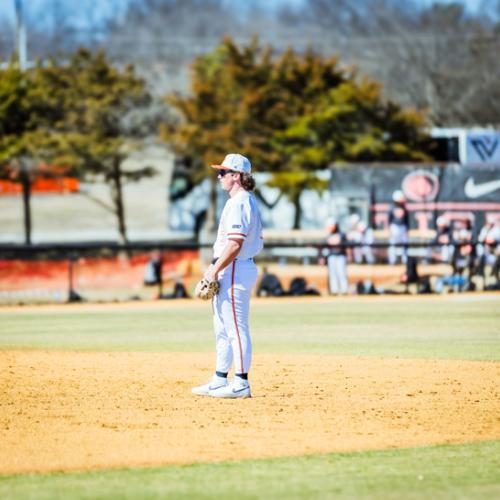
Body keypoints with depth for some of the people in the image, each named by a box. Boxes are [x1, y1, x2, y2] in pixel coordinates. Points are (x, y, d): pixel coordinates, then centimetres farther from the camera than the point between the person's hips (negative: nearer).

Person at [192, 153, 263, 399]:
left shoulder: (238, 203, -16)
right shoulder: (249, 201, 17)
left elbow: (235, 243, -24)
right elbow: (257, 240, 21)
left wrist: (215, 269, -19)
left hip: (234, 270, -11)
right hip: (232, 271, 11)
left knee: (236, 328, -8)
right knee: (222, 328, 15)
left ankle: (241, 383, -6)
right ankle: (219, 381, 21)